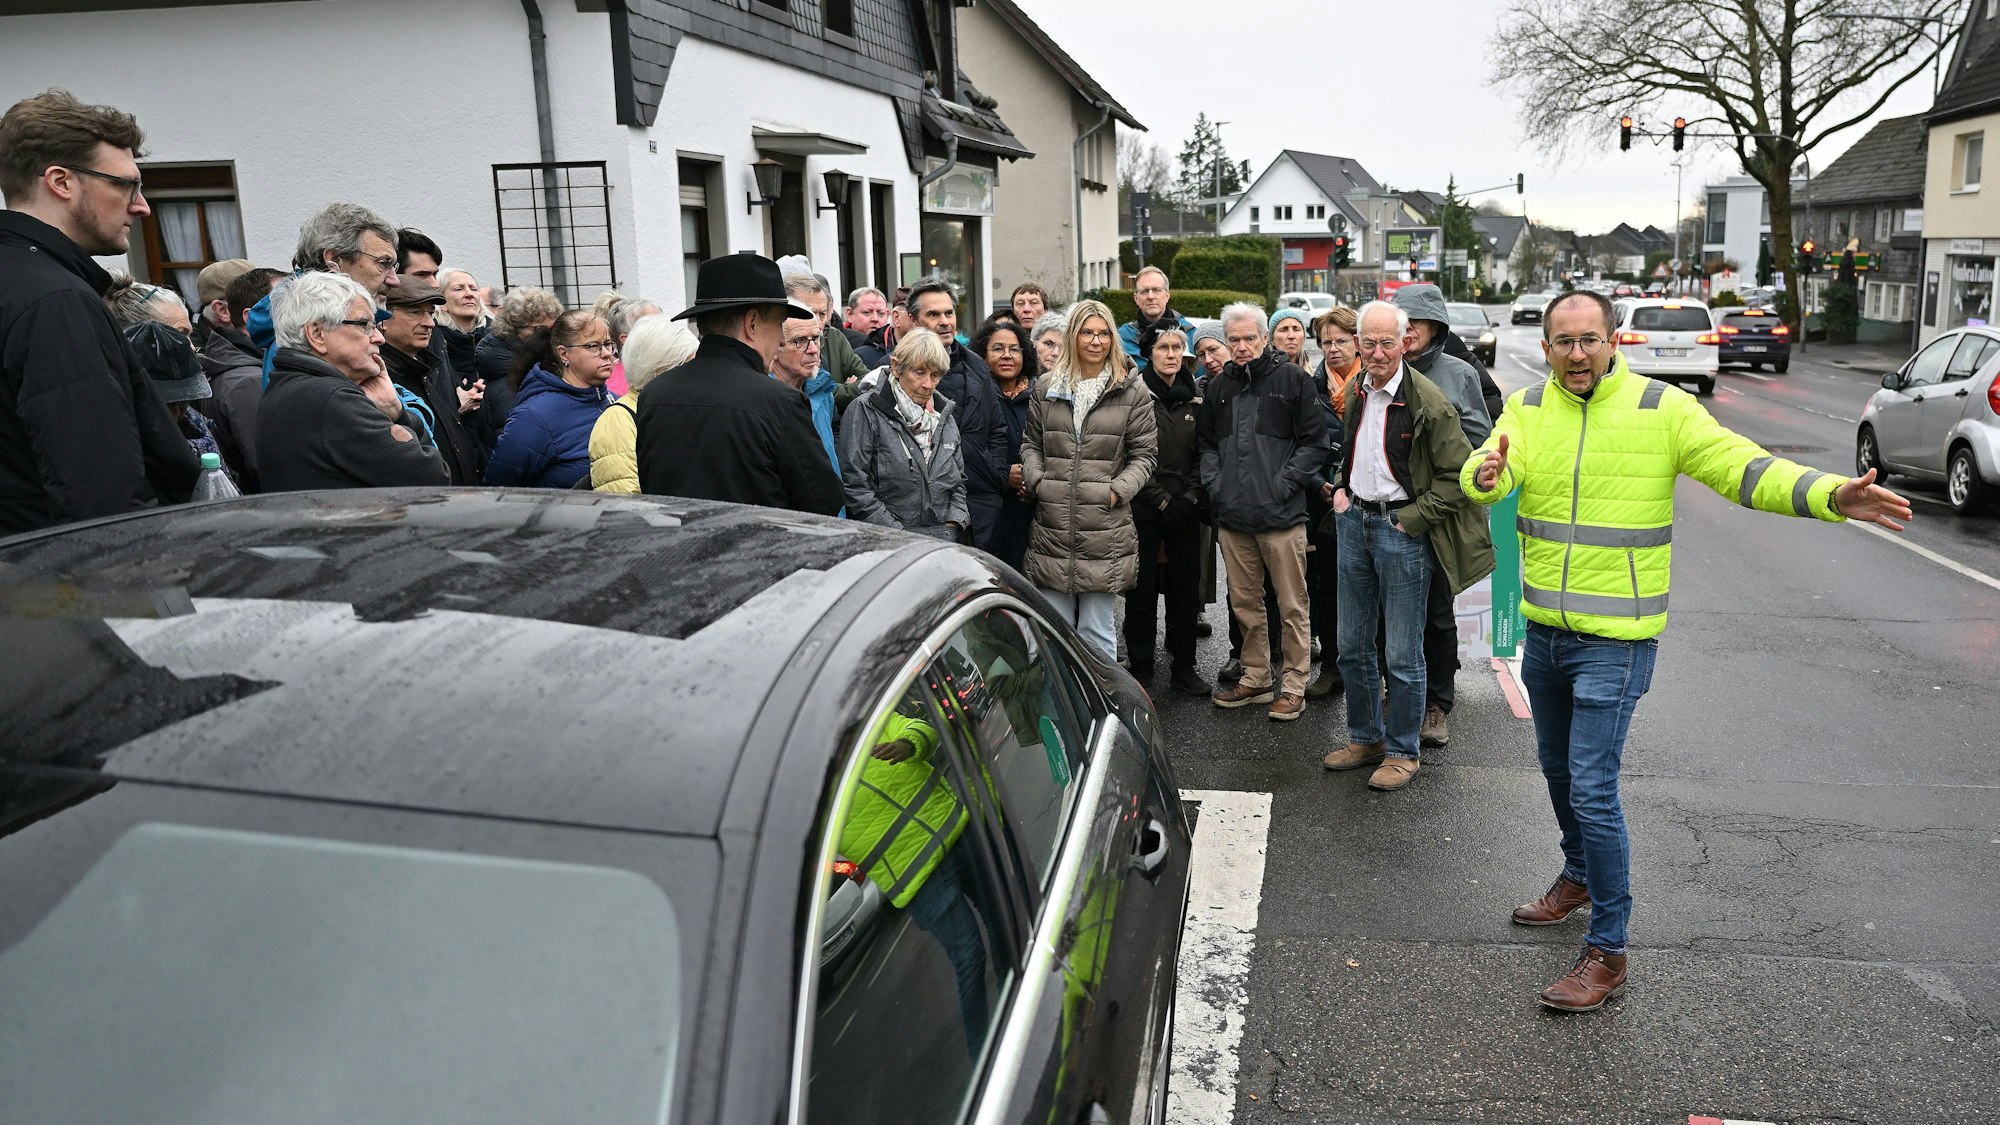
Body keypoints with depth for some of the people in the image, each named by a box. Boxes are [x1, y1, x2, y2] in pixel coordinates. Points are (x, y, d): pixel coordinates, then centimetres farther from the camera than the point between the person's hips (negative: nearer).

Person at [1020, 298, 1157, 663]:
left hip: (1105, 532, -2)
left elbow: (1145, 454, 3)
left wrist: (1118, 490, -10)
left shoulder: (1132, 391, 2)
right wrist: (1036, 479, -1)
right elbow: (1030, 443, 17)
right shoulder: (1046, 388, 10)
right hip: (1052, 528, 3)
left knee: (1097, 632, 5)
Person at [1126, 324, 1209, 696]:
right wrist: (1161, 500, -11)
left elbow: (1203, 454, 10)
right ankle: (1141, 670, 11)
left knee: (1186, 589, 7)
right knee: (1142, 591, 2)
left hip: (1185, 509, 4)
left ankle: (1184, 668, 18)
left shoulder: (1195, 397, 10)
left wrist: (1190, 498, -3)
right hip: (1144, 508, -4)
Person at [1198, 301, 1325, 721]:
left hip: (1281, 514, -5)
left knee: (1291, 605, 1)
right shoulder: (1219, 386, 14)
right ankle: (1256, 678, 25)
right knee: (1245, 603, 13)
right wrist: (1213, 482, 7)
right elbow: (1206, 443, 22)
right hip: (1232, 516, 5)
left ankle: (1293, 684, 11)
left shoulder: (1293, 380, 0)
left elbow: (1314, 443, -3)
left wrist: (1283, 485, -11)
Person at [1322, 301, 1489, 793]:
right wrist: (1341, 489, 10)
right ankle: (1366, 737, 29)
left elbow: (1460, 474, -13)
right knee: (1352, 645, 14)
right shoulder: (1355, 393, 7)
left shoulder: (1428, 402, -15)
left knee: (1402, 654, 0)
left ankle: (1403, 752, 15)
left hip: (1403, 528, -7)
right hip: (1354, 522, 7)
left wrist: (1413, 519, -13)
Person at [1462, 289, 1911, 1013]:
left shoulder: (1661, 409, -9)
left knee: (1592, 789, -9)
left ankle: (1607, 950, 3)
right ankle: (1580, 877, 46)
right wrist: (1487, 474, -39)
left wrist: (1830, 496, -29)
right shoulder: (1527, 410, 0)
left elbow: (1741, 468, -13)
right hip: (1543, 632, 5)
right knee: (1558, 770, 21)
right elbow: (1485, 477, -15)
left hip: (1614, 640, -5)